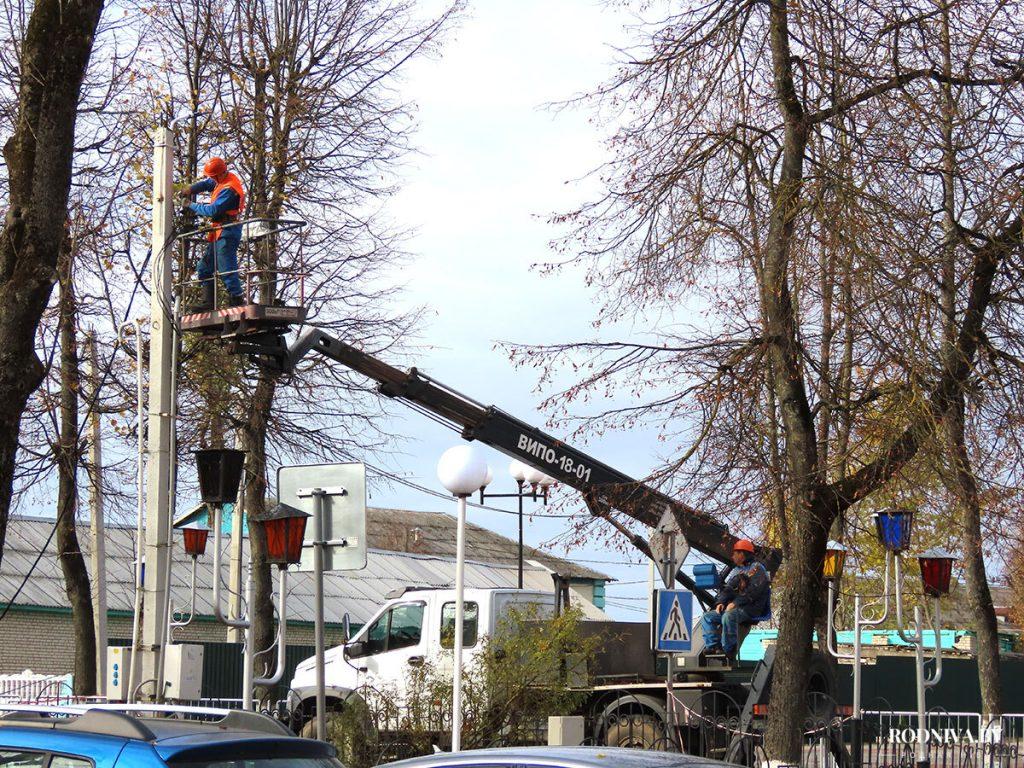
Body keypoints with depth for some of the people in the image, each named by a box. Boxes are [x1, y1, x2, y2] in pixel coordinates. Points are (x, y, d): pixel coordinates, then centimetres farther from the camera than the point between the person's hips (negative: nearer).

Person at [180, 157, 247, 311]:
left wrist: (193, 207, -11)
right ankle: (207, 301, 10)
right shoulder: (223, 179, 9)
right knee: (204, 268, 11)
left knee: (226, 268, -15)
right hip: (219, 232, 11)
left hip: (227, 233, -11)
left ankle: (237, 299, -16)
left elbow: (213, 210, -24)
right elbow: (206, 184, 25)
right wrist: (191, 189, 6)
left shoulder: (229, 189, -21)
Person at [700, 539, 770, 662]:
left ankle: (728, 650, -29)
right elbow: (727, 589, 20)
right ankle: (712, 646, -12)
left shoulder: (757, 568, -3)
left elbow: (753, 591, -15)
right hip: (735, 607, 9)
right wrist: (721, 602, -1)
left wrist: (735, 603, -19)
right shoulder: (738, 571, 24)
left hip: (751, 607, -9)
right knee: (708, 617, -3)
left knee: (728, 616, -37)